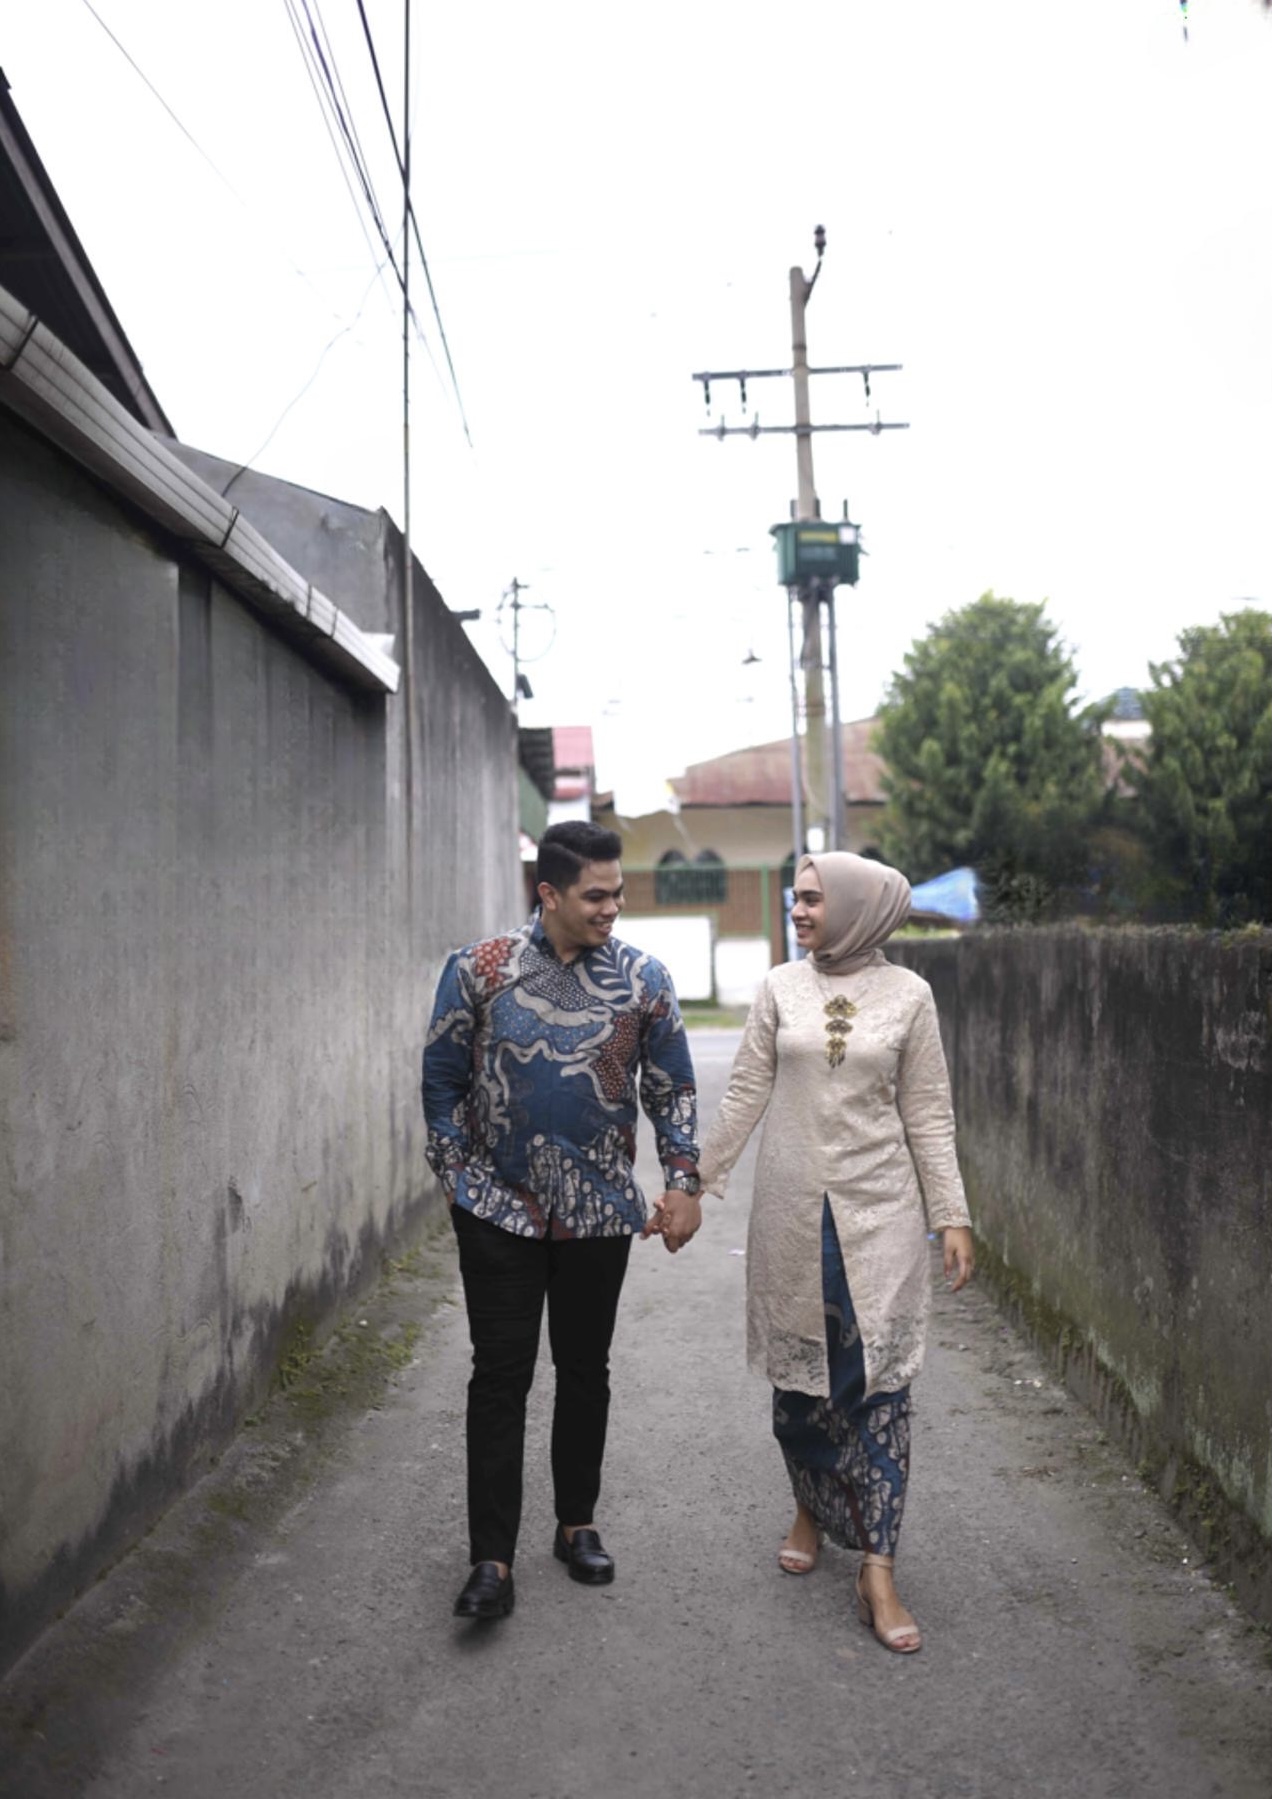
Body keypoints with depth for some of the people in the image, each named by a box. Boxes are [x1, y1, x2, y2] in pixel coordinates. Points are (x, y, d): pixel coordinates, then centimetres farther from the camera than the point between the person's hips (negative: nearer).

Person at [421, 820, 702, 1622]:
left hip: (601, 1213, 2)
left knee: (586, 1372, 13)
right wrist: (455, 1174, 3)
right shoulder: (479, 969, -6)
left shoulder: (643, 978, -2)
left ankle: (578, 1524, 31)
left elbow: (673, 1088, 6)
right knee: (500, 1377, 0)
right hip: (500, 1210, -1)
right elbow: (443, 1077, 3)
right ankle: (493, 1559, 9)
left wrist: (683, 1182, 1)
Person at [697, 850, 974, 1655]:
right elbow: (744, 1097, 6)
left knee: (880, 1385, -3)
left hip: (878, 1215, -2)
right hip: (793, 1214, 2)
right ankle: (811, 1512, 36)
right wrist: (693, 1184, 6)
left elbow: (929, 1117, 2)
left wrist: (953, 1218, -2)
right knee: (797, 1376, 11)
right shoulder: (780, 988, 3)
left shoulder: (907, 995, -1)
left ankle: (878, 1570, 4)